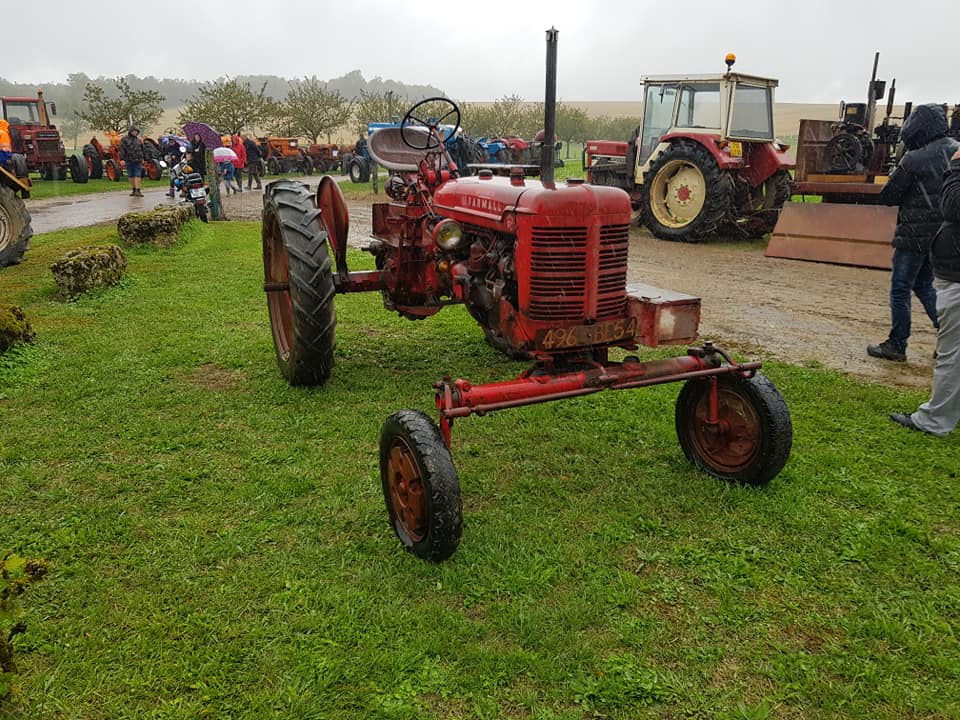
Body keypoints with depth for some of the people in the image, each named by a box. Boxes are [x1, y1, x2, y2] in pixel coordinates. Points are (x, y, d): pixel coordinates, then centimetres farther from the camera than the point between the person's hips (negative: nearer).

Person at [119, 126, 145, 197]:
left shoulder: (138, 140, 10)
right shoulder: (125, 139, 0)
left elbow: (142, 149, 20)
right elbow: (122, 150, -5)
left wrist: (142, 158, 22)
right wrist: (122, 159, -13)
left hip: (138, 160, 1)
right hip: (129, 160, -1)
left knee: (137, 175, -9)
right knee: (131, 176, 7)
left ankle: (137, 191, -15)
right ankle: (134, 190, 16)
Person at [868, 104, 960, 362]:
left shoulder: (913, 160, -18)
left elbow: (888, 197, -11)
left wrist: (896, 173, 7)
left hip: (915, 235, -7)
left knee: (900, 289, 3)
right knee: (924, 285, 21)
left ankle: (896, 345, 9)